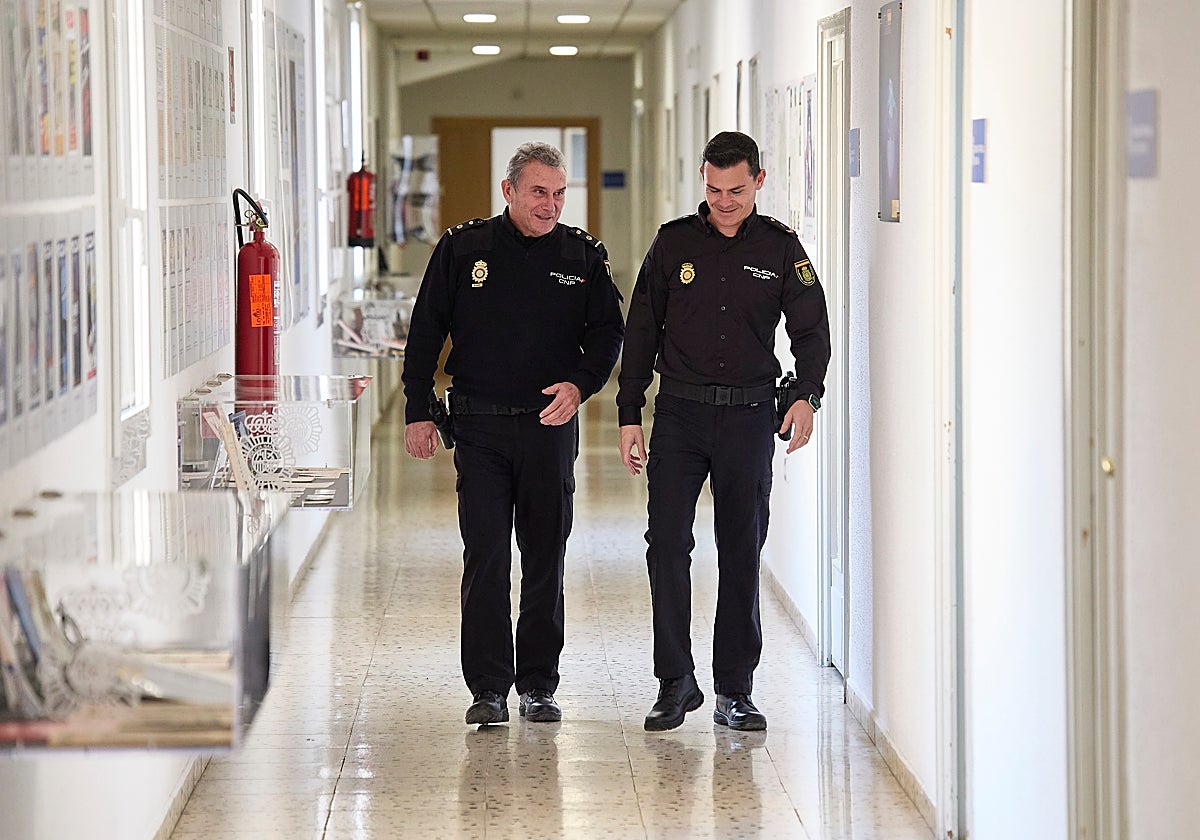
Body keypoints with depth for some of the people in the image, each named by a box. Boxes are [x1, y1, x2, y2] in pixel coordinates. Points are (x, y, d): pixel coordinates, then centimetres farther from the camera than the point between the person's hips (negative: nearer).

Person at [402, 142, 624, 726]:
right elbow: (425, 332, 6)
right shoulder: (462, 249, 2)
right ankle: (488, 689, 0)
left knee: (545, 560, 6)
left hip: (551, 425, 1)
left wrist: (580, 384, -11)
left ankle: (538, 686, 16)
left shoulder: (583, 256, 4)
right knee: (485, 558, -5)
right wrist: (417, 412, 2)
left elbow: (608, 332, 7)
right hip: (480, 426, -1)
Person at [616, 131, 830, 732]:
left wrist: (807, 397, -13)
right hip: (680, 413, 0)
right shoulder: (674, 242, 5)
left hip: (748, 415, 0)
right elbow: (641, 332, 8)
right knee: (667, 542, -10)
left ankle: (734, 692, 11)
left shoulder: (781, 248, 4)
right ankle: (676, 682, 0)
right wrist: (629, 416, 4)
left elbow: (811, 329, 5)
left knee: (742, 552, 4)